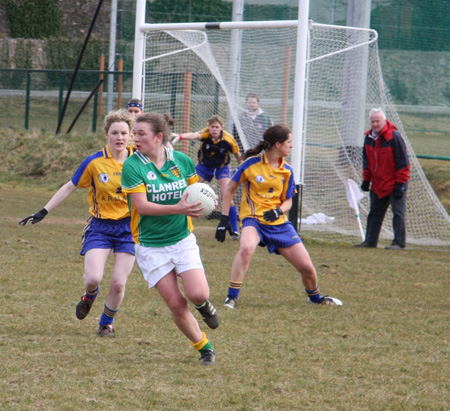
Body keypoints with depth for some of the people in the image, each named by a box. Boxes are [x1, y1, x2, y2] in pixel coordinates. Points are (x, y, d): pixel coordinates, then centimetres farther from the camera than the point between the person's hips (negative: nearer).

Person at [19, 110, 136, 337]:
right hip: (100, 226, -1)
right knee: (93, 278, -17)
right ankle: (90, 296, 22)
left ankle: (107, 322, 24)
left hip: (128, 227, 1)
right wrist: (43, 212, 2)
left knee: (118, 283, -5)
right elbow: (70, 188, 3)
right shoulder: (94, 162, -7)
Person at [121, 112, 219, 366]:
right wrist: (178, 208, -31)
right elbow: (142, 205, -18)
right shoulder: (133, 166, -11)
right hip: (150, 246, -1)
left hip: (182, 239, 1)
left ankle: (204, 305, 23)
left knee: (198, 294, -16)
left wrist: (196, 207, -10)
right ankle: (204, 348, 16)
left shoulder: (182, 161, -2)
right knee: (176, 304, -5)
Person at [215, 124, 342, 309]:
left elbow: (288, 200, 13)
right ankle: (232, 297, -26)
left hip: (279, 223, 4)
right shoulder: (251, 164, -7)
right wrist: (224, 220, -3)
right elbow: (229, 190, 1)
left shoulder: (286, 171, 5)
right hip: (253, 219, -4)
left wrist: (278, 211, -11)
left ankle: (315, 297, 36)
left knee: (307, 268, 3)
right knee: (246, 248, -39)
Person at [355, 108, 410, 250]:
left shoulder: (394, 137, -18)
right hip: (378, 184, 7)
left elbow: (403, 162, -16)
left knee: (398, 212, -6)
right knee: (374, 213, 13)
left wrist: (400, 183, -17)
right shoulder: (369, 138, 2)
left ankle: (399, 242, -5)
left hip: (394, 183, -7)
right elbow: (367, 161, 16)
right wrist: (366, 179, 11)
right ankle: (370, 240, 20)